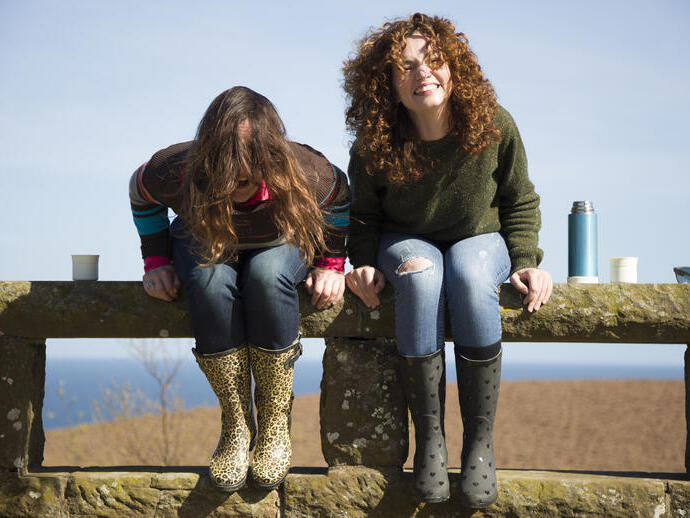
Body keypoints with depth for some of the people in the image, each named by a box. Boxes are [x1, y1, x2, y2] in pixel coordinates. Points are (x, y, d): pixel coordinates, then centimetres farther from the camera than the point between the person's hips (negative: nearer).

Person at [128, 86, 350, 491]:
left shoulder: (305, 172, -33)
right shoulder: (177, 170, -32)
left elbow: (340, 196, -7)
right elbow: (140, 192, -5)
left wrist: (331, 263, -11)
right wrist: (157, 261, -9)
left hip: (279, 245, -1)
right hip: (204, 243, 1)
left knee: (267, 275, -37)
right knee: (211, 281, -36)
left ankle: (275, 424, -25)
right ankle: (236, 426, -24)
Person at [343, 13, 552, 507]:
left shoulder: (493, 127, -16)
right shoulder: (374, 148, -16)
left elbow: (521, 202, -1)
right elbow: (363, 216, 2)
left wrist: (525, 260, -13)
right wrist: (365, 262, -16)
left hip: (481, 238, 0)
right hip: (406, 242, 0)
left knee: (469, 276, -36)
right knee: (421, 276, -36)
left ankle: (481, 440, -27)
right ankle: (429, 438, -29)